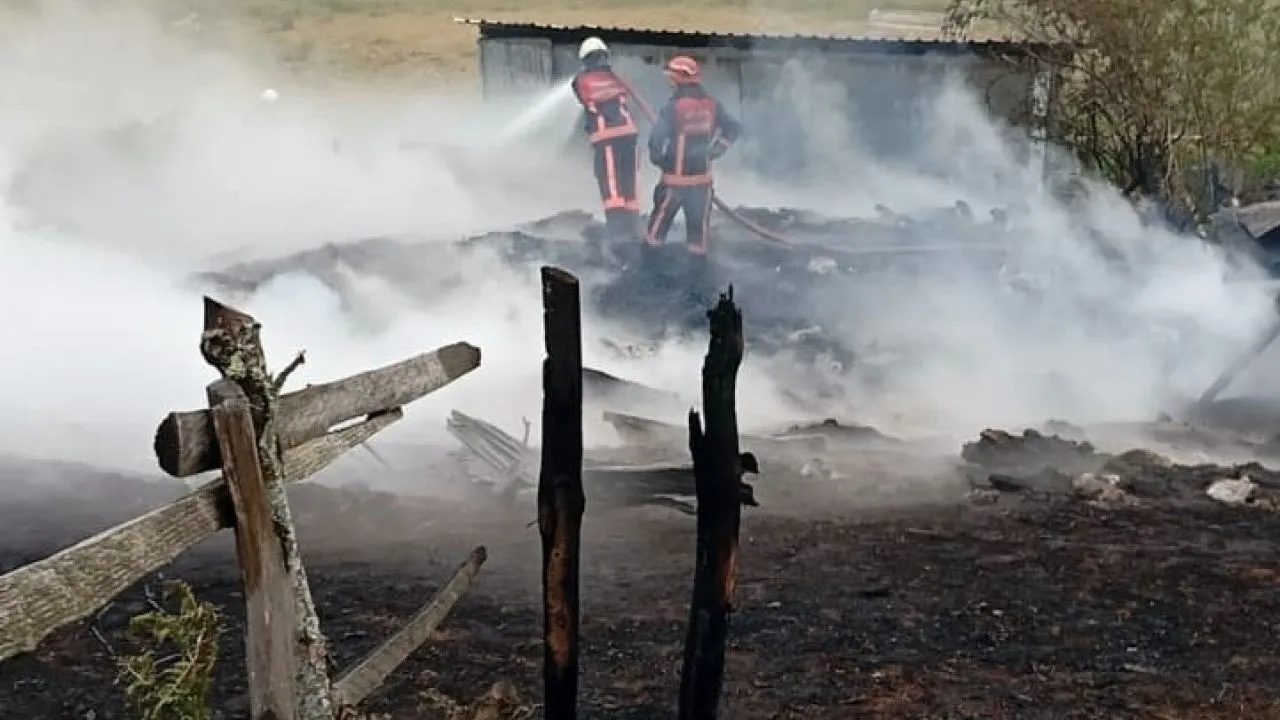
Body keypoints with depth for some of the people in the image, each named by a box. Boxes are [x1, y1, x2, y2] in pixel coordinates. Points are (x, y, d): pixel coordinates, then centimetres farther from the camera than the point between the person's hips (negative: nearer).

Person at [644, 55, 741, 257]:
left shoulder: (674, 108, -16)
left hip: (675, 178, -3)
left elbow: (656, 139, -21)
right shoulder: (712, 105, 0)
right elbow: (734, 129, 11)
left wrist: (658, 159, -1)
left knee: (659, 223, 11)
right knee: (699, 226, 10)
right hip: (702, 177, 4)